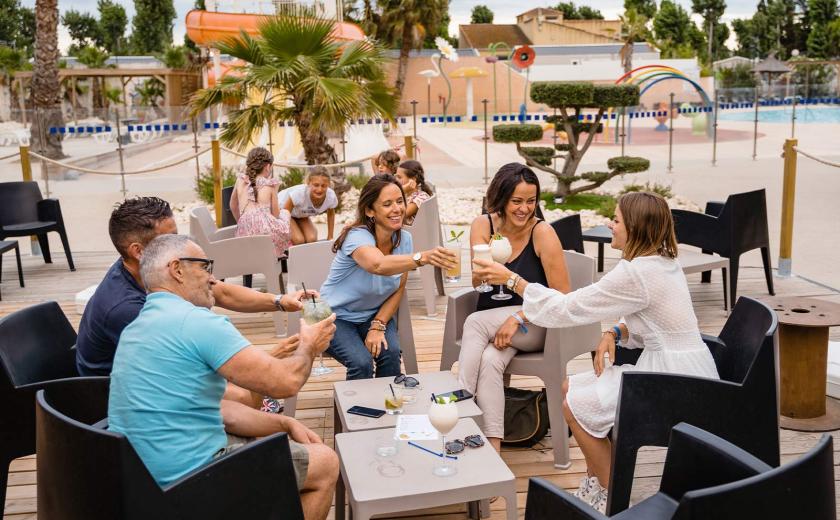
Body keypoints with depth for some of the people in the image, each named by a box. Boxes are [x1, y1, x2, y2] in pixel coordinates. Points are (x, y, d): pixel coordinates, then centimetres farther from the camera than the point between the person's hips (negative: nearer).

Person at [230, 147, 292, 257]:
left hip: (244, 233, 5)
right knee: (285, 212, 29)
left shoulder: (240, 181, 9)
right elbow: (276, 214, 6)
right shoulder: (270, 184, 1)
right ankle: (283, 251, 28)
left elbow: (233, 207, 21)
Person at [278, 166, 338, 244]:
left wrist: (330, 237, 1)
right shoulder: (300, 193, -42)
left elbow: (330, 214, -4)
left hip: (301, 215, 4)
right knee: (298, 240, -22)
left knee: (312, 239, -16)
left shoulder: (331, 196, -28)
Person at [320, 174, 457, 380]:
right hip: (336, 316, -4)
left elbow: (398, 289, 0)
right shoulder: (357, 236, -27)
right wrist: (423, 257, -65)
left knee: (390, 353, -24)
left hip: (374, 314, 4)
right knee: (362, 363, -27)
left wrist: (378, 326, -13)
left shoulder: (404, 239, -8)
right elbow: (379, 265, -50)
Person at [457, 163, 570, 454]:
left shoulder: (542, 232, -14)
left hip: (535, 324, -3)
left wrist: (518, 319, -23)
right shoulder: (482, 226, -3)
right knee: (489, 361, -28)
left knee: (475, 322, -29)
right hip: (492, 322, 3)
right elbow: (477, 283, -10)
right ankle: (493, 445, -24)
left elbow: (562, 295, -14)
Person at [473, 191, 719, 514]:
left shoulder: (636, 273, -23)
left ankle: (610, 498, 13)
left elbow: (567, 308, -18)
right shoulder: (663, 261, 6)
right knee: (571, 389, 12)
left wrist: (511, 279, -12)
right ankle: (594, 484, 20)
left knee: (575, 407, -2)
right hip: (677, 369, 10)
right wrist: (615, 333, -1)